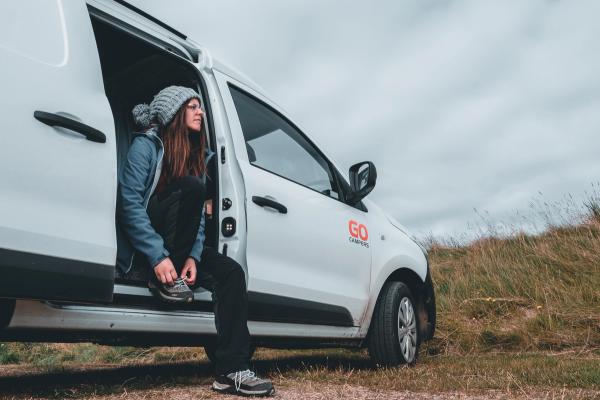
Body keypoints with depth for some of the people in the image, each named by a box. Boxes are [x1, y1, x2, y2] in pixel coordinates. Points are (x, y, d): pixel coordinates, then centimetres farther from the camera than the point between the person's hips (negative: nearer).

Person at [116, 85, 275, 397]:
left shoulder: (199, 155, 9)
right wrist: (158, 256, -28)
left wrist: (193, 255, -14)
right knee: (190, 187, -27)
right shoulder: (147, 144, -9)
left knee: (231, 272, -18)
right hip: (141, 240, -6)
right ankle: (166, 281, -20)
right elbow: (129, 202, -19)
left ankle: (231, 371, -19)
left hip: (177, 245, 6)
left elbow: (199, 214, 3)